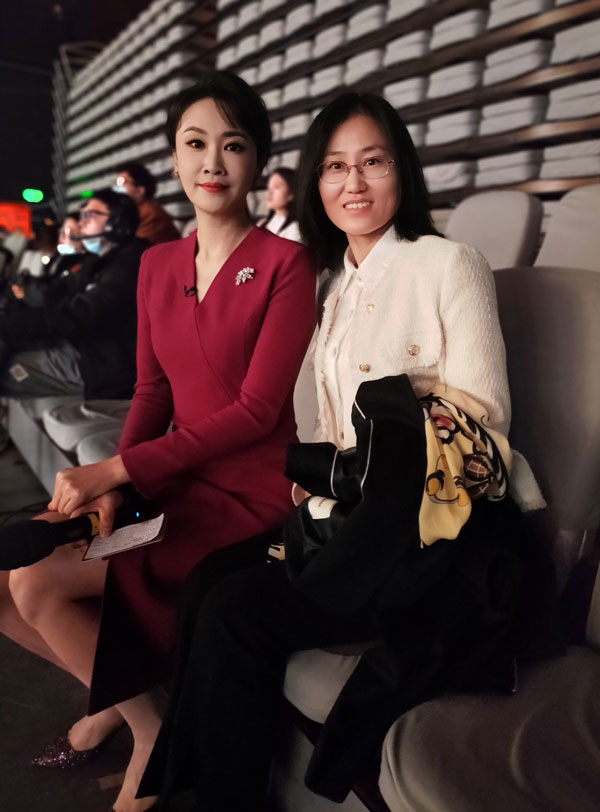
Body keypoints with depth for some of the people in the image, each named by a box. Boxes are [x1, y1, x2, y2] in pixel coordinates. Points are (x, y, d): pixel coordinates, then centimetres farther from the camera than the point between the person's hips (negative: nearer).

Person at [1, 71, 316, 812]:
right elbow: (151, 390, 9)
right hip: (171, 479, 7)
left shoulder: (285, 264, -10)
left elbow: (257, 409, -16)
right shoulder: (158, 264, 9)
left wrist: (116, 469, -18)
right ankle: (110, 697, 22)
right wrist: (111, 486, -9)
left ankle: (150, 730, 9)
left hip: (247, 493, -6)